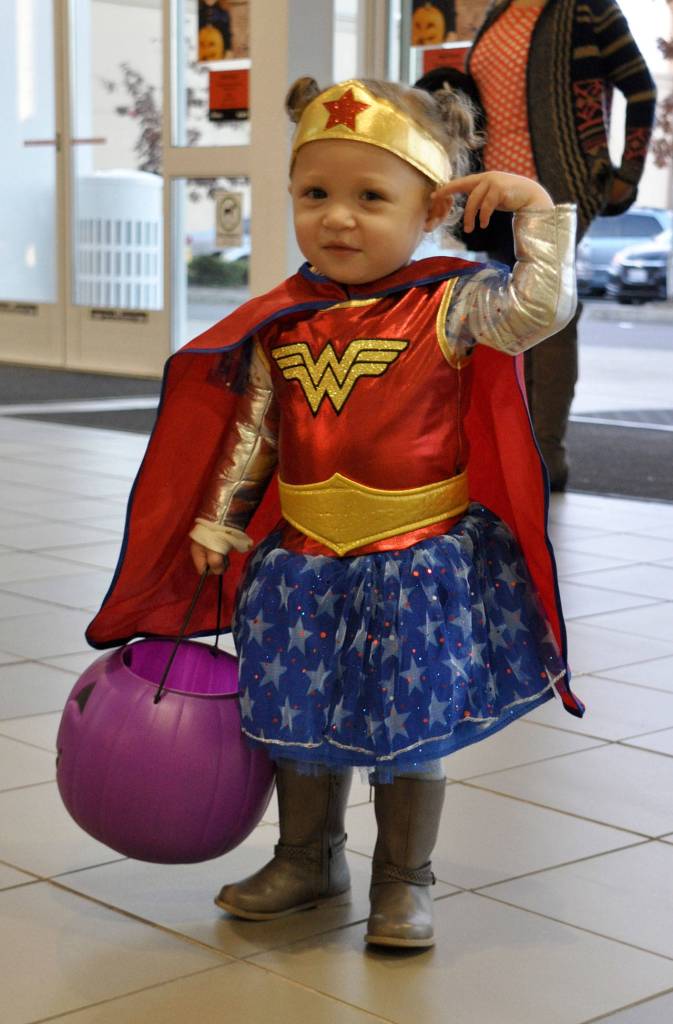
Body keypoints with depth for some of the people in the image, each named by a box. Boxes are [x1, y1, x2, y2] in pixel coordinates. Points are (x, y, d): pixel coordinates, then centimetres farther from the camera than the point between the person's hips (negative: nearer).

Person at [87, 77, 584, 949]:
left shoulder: (449, 304, -9)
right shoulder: (280, 323, 3)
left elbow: (541, 308, -23)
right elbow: (250, 435, 10)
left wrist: (537, 210, -22)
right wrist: (217, 527, 10)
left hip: (420, 562, -4)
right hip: (303, 559, 4)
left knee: (411, 729, 6)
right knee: (300, 719, 14)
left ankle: (404, 882, 26)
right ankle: (308, 860, 37)